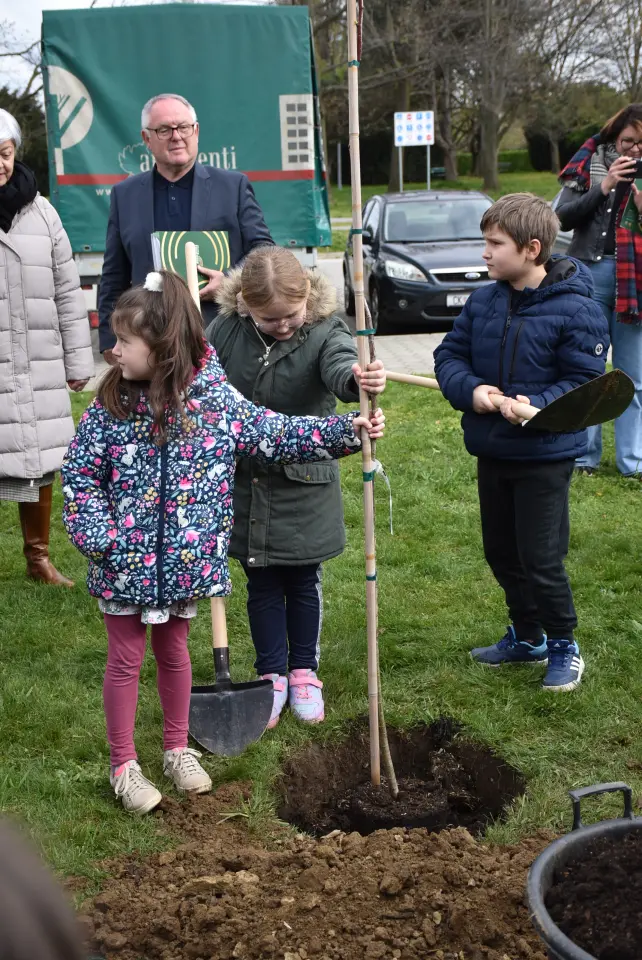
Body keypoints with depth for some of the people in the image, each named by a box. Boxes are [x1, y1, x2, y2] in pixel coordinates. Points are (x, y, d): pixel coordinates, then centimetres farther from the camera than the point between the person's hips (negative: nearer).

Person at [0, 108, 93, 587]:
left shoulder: (39, 211, 6)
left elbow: (67, 292, 9)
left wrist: (78, 361, 8)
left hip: (38, 365, 3)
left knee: (40, 460, 11)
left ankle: (39, 556, 26)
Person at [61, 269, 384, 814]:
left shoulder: (215, 397, -9)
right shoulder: (111, 405, -10)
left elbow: (276, 436, -3)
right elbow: (79, 474, -4)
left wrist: (347, 430, -10)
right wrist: (98, 536, -14)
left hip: (183, 561, 1)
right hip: (124, 564, -1)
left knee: (173, 652, 19)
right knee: (126, 659, 10)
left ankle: (178, 750, 36)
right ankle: (123, 766, 23)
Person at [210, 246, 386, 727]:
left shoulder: (326, 332, -16)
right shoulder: (226, 330, -8)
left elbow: (341, 366, -39)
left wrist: (359, 379, -62)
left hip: (304, 488, -2)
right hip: (245, 483, 2)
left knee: (303, 582, 14)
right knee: (262, 585, 13)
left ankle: (304, 670, 32)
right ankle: (272, 674, 27)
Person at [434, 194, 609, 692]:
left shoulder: (576, 310, -15)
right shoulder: (482, 302, 2)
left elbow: (584, 383, -16)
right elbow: (450, 355, 5)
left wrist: (536, 405, -30)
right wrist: (471, 390, -15)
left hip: (546, 456, -6)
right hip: (491, 451, 6)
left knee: (542, 560, -1)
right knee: (501, 552, 17)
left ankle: (563, 646, 21)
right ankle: (528, 637, 37)